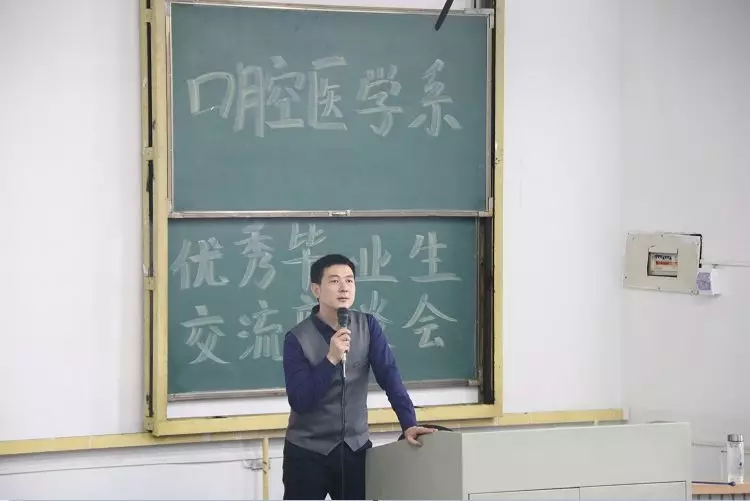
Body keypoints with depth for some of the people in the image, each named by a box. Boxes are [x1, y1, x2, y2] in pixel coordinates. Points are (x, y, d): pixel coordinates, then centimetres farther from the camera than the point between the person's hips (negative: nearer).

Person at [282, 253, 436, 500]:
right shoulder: (298, 338, -11)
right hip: (307, 451, -3)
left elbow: (389, 376, -7)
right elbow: (299, 401, -17)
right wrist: (331, 359, -27)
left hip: (355, 447, 3)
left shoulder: (367, 326, -1)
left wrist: (409, 424, -20)